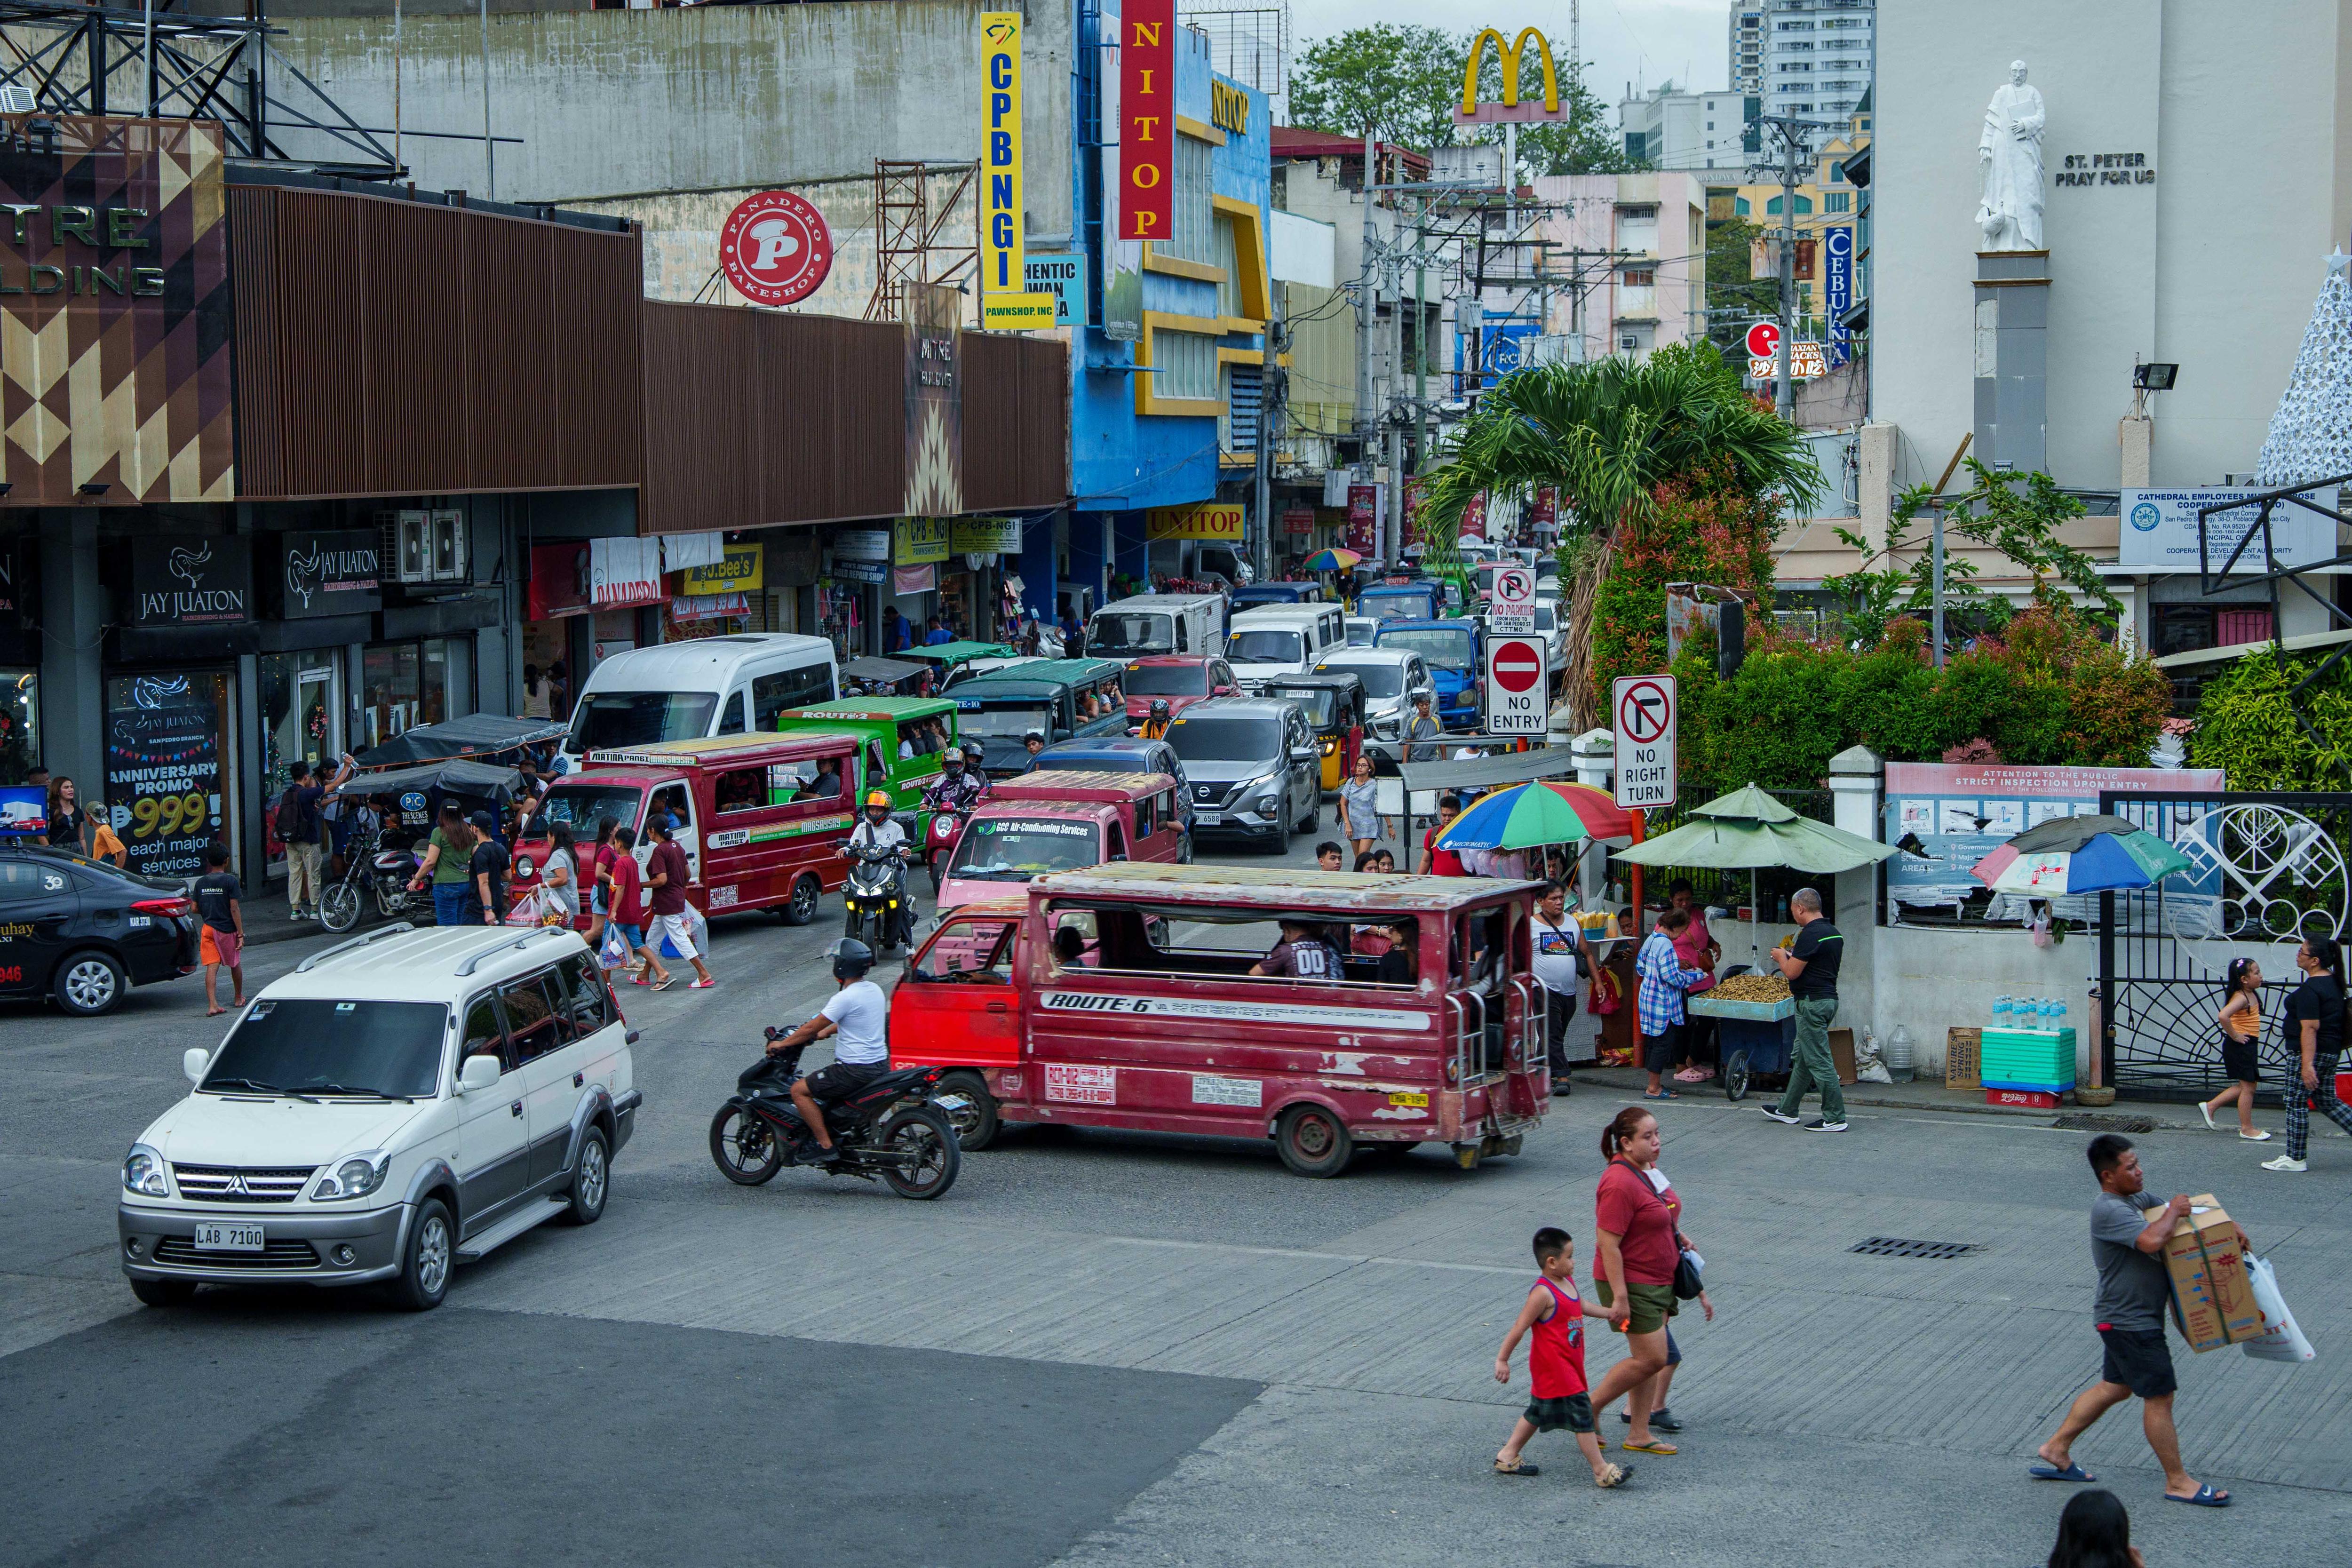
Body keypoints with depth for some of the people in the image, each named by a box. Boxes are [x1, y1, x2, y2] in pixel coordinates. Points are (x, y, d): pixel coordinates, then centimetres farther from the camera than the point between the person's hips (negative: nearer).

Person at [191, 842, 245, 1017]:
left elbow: (195, 909, 4)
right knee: (235, 964, 17)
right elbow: (235, 909, -13)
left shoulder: (201, 882, 2)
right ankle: (238, 999, 34)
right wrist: (241, 934, -10)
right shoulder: (230, 881, -11)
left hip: (208, 928, 2)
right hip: (228, 929, -2)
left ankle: (212, 1005, -15)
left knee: (211, 967, -2)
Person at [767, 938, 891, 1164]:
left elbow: (811, 1028, -11)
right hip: (880, 1063, 10)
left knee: (800, 1090, -4)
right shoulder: (874, 990, 9)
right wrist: (826, 1032, 30)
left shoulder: (846, 998, -18)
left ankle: (827, 1146, -7)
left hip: (856, 1070, -9)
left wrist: (782, 1044, 1)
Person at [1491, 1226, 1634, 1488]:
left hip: (1568, 1364, 10)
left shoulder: (1567, 1282, 7)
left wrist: (1610, 1313, 27)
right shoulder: (1543, 1293, -23)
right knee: (1581, 1411, -8)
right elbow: (1520, 1327, -20)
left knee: (1538, 1411, 19)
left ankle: (1507, 1457, 29)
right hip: (1553, 1366, -10)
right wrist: (1502, 1360, -17)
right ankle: (1602, 1471, -4)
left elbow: (1581, 1306, 27)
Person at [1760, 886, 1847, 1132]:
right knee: (1803, 1057, 18)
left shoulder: (1810, 935, -19)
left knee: (1819, 1061, -6)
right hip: (1829, 998, 10)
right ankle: (1787, 1110, 27)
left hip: (1812, 1002, -10)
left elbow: (1792, 972, -18)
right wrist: (1793, 956, 22)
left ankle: (1835, 1118, -4)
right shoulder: (1834, 933, 12)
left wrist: (1781, 956, 2)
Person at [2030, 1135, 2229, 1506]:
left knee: (2115, 1386, 20)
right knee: (2159, 1396, -1)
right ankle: (2178, 1482, 9)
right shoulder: (2108, 1210, -24)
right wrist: (2173, 1211, -21)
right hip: (2129, 1320, -10)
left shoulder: (2138, 1198, 7)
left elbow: (2164, 1208, 23)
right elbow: (2150, 1240, -39)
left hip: (2129, 1318, 10)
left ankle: (2057, 1448, 29)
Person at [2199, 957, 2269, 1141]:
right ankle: (2246, 1129, 8)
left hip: (2247, 1046, 10)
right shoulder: (2241, 998, -20)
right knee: (2248, 1086, -1)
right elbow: (2223, 1016, -36)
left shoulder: (2251, 995, 9)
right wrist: (2235, 1036, -25)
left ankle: (2210, 1107, 22)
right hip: (2239, 1047, -10)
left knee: (2247, 1085, 17)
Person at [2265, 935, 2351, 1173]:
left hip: (2308, 1052, -10)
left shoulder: (2310, 990, -21)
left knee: (2296, 1103, 1)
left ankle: (2295, 1159, 8)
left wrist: (2307, 1064, -28)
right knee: (2327, 1101, 18)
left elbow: (2310, 1028, -26)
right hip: (2331, 1052, 10)